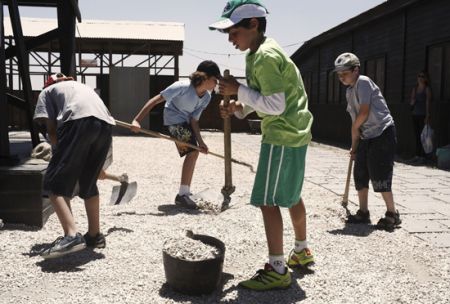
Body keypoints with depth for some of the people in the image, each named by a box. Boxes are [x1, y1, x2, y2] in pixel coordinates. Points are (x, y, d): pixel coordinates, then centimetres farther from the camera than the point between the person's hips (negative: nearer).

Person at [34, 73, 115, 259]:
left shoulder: (47, 91, 28)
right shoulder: (81, 87, 43)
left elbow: (51, 128, 14)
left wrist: (61, 155, 22)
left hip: (79, 120, -6)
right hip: (105, 124, 6)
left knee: (55, 182, -3)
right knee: (88, 183, 19)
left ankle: (72, 236, -20)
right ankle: (94, 235, 28)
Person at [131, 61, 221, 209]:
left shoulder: (207, 97, -10)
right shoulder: (183, 87, -31)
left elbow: (194, 120, -10)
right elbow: (155, 100, -31)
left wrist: (200, 141, -23)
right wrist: (137, 120, -37)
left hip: (187, 121, 8)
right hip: (174, 119, -8)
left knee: (193, 153, 12)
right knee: (192, 152, -21)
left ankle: (185, 193, 27)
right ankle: (182, 194, -14)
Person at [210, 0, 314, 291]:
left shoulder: (265, 57, -19)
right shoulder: (262, 52, 12)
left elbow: (275, 106, -24)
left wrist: (238, 89, -18)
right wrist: (239, 107, 4)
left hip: (283, 136, -11)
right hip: (294, 133, 11)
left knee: (267, 201, -7)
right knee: (291, 196, 21)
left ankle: (277, 270, -1)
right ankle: (302, 251, 38)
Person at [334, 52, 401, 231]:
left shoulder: (363, 82, -13)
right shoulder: (350, 91, 14)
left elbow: (364, 112, -18)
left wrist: (354, 128, -1)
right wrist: (354, 146, 14)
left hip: (382, 133, -9)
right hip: (366, 136, 9)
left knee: (379, 175, -7)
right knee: (360, 174, 9)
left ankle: (392, 214, 6)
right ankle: (363, 213, 21)